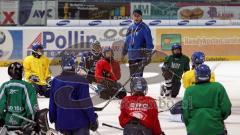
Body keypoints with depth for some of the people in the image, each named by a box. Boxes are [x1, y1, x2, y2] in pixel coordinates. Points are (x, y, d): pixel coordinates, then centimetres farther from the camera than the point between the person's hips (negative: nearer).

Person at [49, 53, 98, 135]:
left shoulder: (56, 81, 0)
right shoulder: (80, 81, -16)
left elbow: (52, 102, 8)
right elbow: (86, 103, -15)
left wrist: (53, 119, 20)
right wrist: (93, 119, -6)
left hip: (63, 121, 5)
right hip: (80, 122, -5)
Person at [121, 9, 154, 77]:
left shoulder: (144, 28, -5)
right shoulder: (130, 28, 15)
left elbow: (149, 42, -10)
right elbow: (127, 42, 23)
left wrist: (148, 54, -17)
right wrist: (123, 54, 24)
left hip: (141, 56, -7)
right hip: (131, 56, 7)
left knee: (138, 75, -16)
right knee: (132, 75, 8)